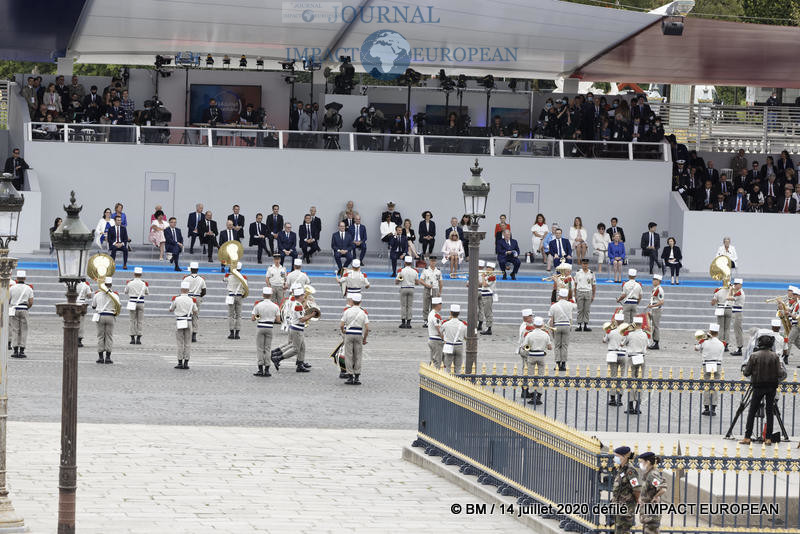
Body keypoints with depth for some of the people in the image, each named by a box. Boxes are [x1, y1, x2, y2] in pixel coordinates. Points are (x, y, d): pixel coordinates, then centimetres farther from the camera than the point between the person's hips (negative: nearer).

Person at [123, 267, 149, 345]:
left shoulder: (130, 283, -6)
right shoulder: (143, 284, -4)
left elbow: (126, 292, 10)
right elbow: (147, 293, 10)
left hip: (132, 303, 0)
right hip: (141, 303, 0)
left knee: (133, 321, 7)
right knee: (140, 321, 5)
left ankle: (132, 339, 4)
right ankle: (138, 338, 1)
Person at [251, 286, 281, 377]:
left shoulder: (258, 305, -8)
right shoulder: (275, 306, -4)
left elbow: (252, 318, -8)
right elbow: (278, 320, -3)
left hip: (260, 328, -1)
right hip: (269, 328, 1)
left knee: (260, 349, 5)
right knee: (267, 349, 9)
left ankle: (260, 369, 1)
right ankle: (267, 370, 7)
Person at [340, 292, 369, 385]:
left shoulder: (347, 311, -3)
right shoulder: (364, 312, 0)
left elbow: (341, 325, -5)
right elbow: (367, 328, -5)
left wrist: (343, 332, 16)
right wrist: (365, 339, 8)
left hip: (348, 335, -1)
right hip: (359, 335, 1)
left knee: (349, 356, 5)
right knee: (358, 357, 9)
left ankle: (350, 377, 3)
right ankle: (357, 377, 8)